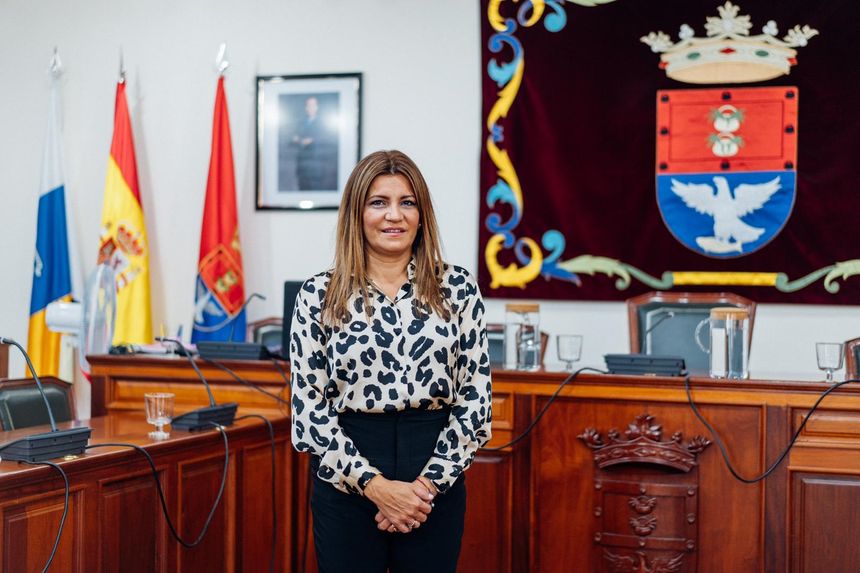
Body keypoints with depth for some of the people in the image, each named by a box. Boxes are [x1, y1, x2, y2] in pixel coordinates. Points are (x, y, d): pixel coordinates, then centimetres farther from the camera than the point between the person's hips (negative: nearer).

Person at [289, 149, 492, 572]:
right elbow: (309, 407, -3)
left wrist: (428, 482, -9)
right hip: (345, 484, -1)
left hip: (435, 481, 1)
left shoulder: (459, 289, 1)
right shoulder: (318, 296, -1)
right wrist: (374, 484, -11)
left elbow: (475, 398, 0)